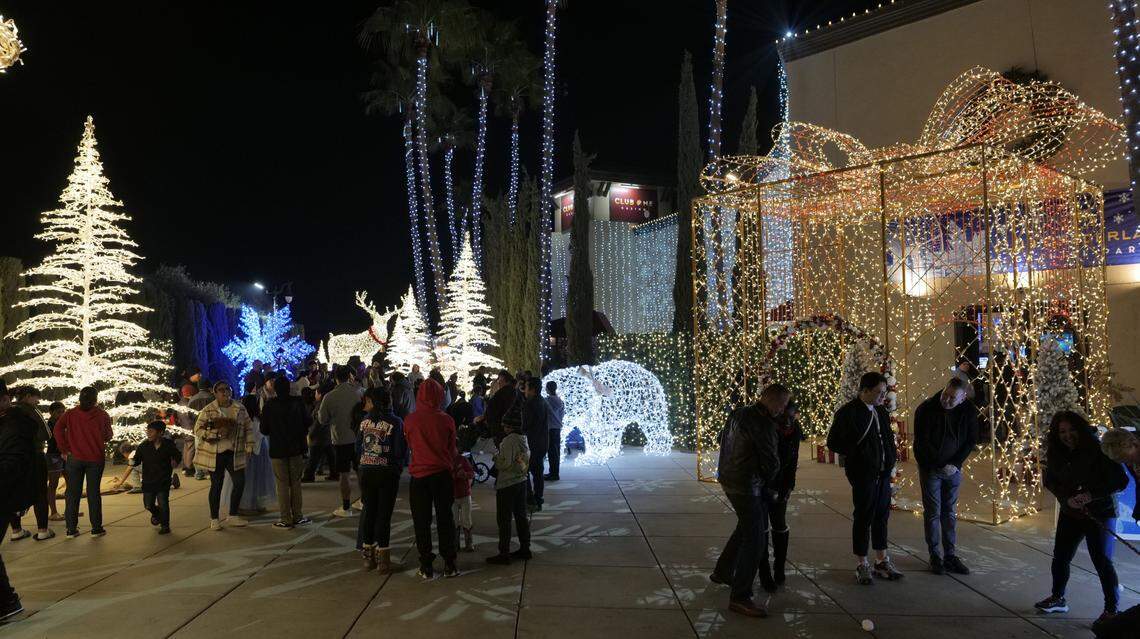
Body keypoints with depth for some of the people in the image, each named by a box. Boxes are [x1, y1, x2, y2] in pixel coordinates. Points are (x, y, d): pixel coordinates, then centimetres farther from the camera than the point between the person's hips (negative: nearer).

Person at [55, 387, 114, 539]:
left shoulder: (70, 414, 1)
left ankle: (71, 529, 10)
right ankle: (96, 528, 6)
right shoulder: (102, 415, -3)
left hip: (74, 458, 1)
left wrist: (64, 450, -5)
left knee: (72, 493, 8)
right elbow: (108, 436, 1)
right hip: (95, 458, -1)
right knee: (93, 493, 4)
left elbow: (58, 429, -11)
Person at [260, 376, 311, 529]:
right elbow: (306, 423, 0)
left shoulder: (269, 405, -9)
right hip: (296, 448, 2)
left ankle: (285, 519, 6)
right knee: (296, 483, 12)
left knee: (282, 484, 4)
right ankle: (297, 516, 15)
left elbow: (264, 430, -3)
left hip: (277, 450, -2)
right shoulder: (298, 402, -6)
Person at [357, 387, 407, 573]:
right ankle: (383, 559, 8)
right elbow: (401, 452, -11)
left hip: (366, 472, 3)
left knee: (368, 512, 14)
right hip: (387, 473, -3)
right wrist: (399, 468, 6)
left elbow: (359, 447, 4)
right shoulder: (395, 422, -11)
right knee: (384, 515, 4)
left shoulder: (364, 420, -1)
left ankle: (368, 556, 22)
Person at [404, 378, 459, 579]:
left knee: (421, 521, 9)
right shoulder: (446, 420, -8)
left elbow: (410, 446, 8)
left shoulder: (410, 420, -8)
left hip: (419, 474, 0)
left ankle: (426, 567, 14)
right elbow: (452, 450, 4)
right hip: (442, 474, 0)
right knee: (445, 518, 11)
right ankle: (449, 565, 15)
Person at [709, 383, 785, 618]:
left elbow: (723, 439, 18)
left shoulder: (738, 413, 6)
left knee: (745, 527, 26)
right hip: (746, 486, -9)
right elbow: (771, 462, -14)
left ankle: (722, 572, 38)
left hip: (728, 478, 9)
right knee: (755, 539, -3)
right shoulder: (764, 424, -21)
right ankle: (740, 597, 2)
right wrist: (768, 481, 6)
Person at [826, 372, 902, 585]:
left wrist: (891, 456, 6)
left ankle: (882, 561, 27)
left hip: (883, 473, 7)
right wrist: (856, 456, -10)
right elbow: (833, 442, -11)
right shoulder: (848, 413, -14)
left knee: (882, 517, 14)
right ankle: (862, 565, 14)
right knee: (863, 518, 3)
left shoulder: (881, 412, 9)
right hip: (863, 474, -7)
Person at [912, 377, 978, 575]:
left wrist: (956, 464, -8)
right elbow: (920, 442, -11)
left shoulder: (969, 412, -6)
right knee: (932, 512, 1)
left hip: (953, 470, 3)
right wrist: (937, 467, -11)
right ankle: (935, 557, 9)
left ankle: (950, 555, 17)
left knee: (950, 514, 9)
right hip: (930, 469, -3)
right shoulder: (926, 409, -16)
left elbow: (971, 441, 2)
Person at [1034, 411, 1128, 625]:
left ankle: (1112, 609, 12)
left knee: (1102, 561, -4)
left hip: (1100, 513, -6)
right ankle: (1058, 598, 30)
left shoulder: (1097, 450, -19)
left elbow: (1121, 480, -17)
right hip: (1070, 512, 6)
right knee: (1060, 557, 12)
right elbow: (1050, 481, 2)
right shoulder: (1056, 454, -2)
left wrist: (1092, 495, -25)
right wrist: (1067, 498, -15)